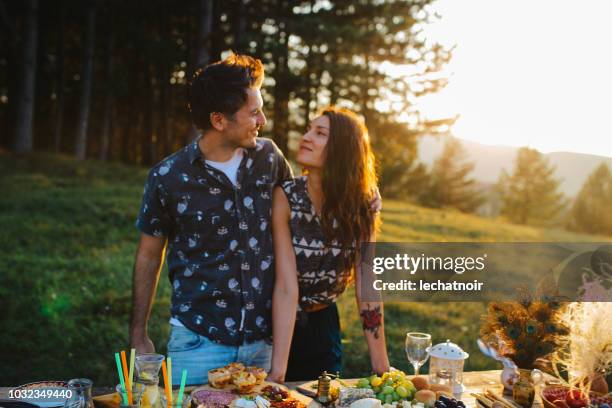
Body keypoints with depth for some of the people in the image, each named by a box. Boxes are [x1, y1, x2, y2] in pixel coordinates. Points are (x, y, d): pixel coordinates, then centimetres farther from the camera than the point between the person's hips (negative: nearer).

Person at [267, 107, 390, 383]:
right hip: (277, 326, -2)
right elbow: (286, 287, -26)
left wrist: (382, 369, -12)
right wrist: (277, 372, -30)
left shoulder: (360, 206, -13)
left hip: (322, 327, 3)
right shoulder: (286, 197, -22)